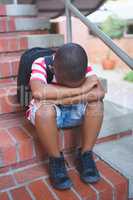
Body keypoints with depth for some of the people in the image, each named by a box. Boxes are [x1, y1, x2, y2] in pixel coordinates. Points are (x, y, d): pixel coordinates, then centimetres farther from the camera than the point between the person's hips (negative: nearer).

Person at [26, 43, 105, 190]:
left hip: (74, 112, 3)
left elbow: (99, 92, -27)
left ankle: (85, 156, -11)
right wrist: (81, 89, -37)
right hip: (47, 114, -2)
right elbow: (38, 92, -42)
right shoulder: (41, 64, -23)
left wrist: (64, 98, -34)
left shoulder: (84, 67, -13)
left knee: (95, 103, -26)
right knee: (44, 108, -37)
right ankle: (56, 161, -16)